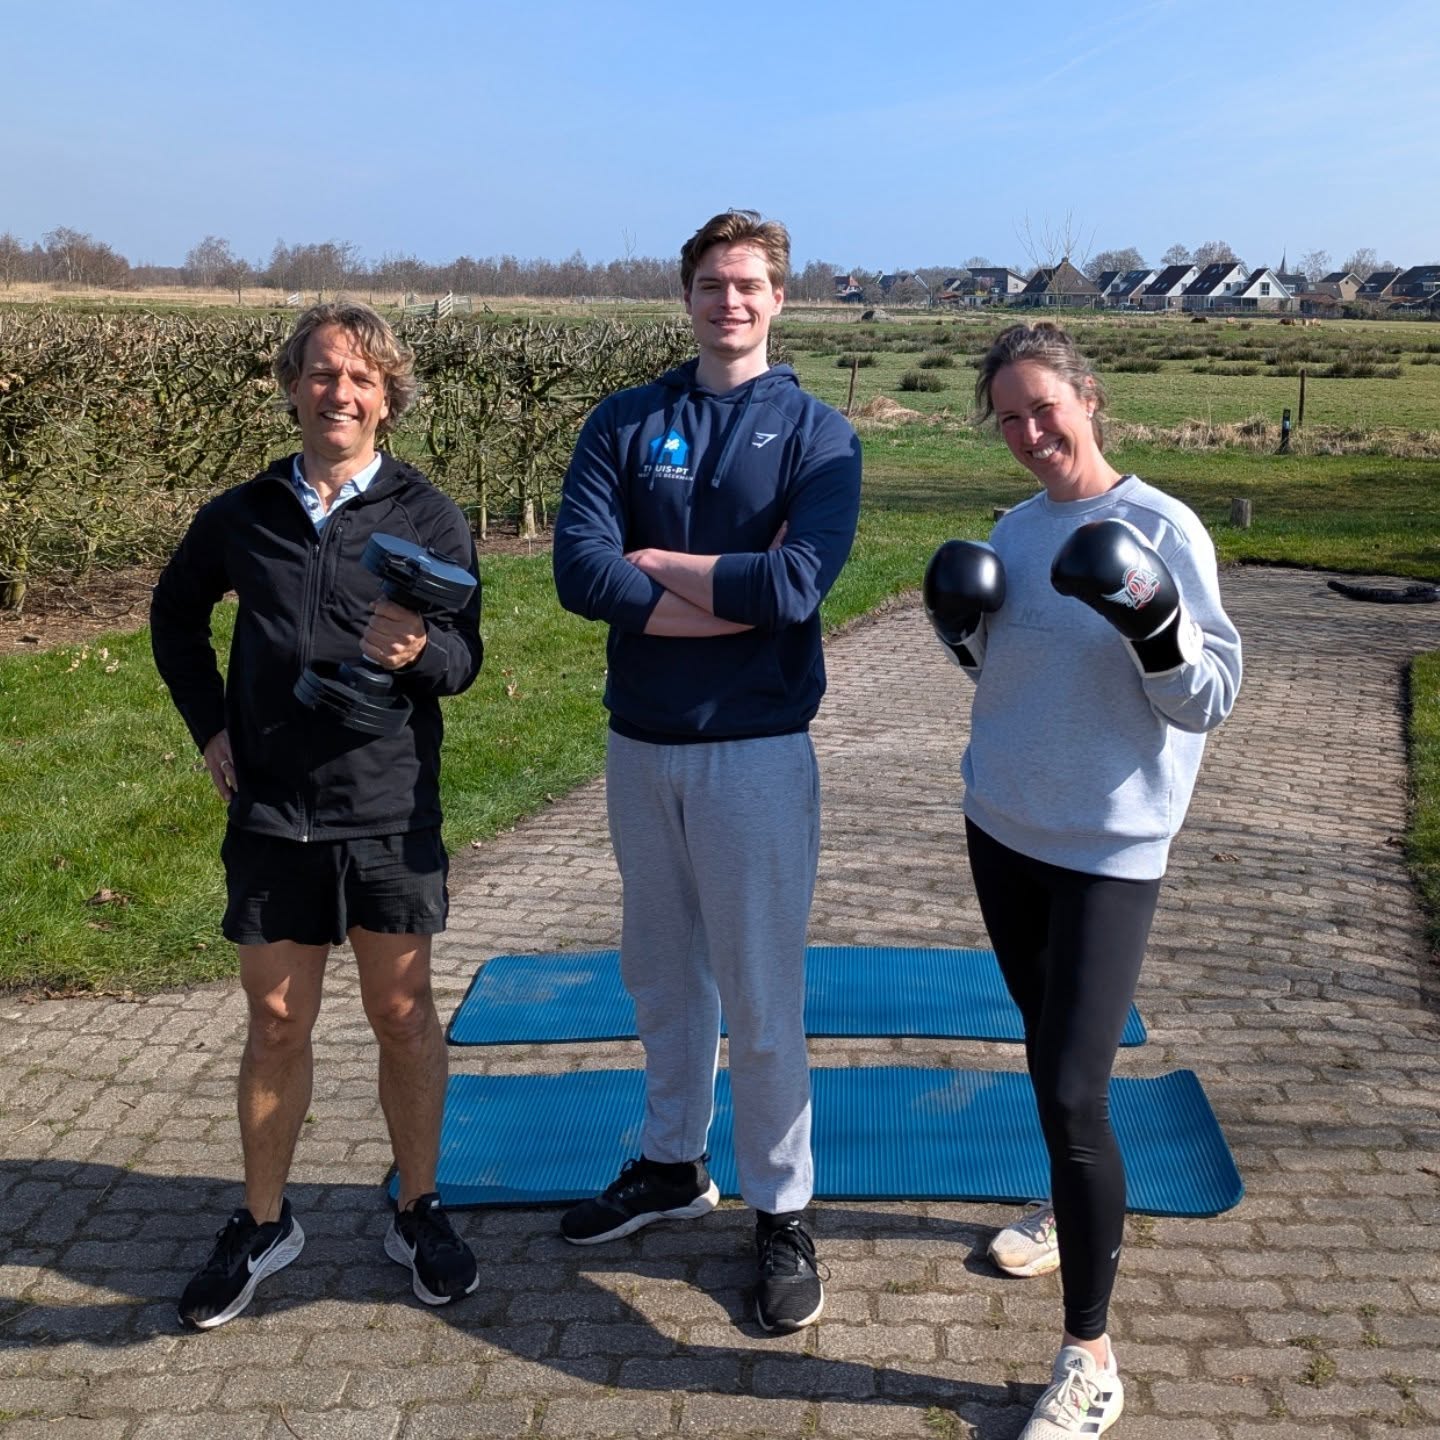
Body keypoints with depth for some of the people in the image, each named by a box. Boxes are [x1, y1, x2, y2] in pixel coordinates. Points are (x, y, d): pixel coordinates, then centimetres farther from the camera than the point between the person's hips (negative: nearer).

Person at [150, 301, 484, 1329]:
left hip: (391, 812, -2)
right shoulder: (240, 516, 5)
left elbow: (466, 659, -7)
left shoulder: (429, 518, -3)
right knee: (278, 1023, 11)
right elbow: (175, 615, 21)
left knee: (404, 1014, 8)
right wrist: (208, 723, 11)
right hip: (271, 813, 2)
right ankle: (262, 1225, 28)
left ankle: (420, 1214, 26)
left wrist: (417, 652, -29)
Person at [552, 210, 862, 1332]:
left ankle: (783, 1212, 22)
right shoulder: (624, 423, 3)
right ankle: (673, 1164, 38)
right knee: (661, 972, 18)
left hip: (756, 749, -3)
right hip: (639, 743, 4)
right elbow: (580, 573, -12)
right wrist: (735, 598, -17)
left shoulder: (817, 432, -4)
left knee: (762, 995, 4)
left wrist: (656, 564, -10)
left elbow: (796, 584, -21)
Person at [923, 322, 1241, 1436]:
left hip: (1108, 850, -6)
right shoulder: (1013, 529, 6)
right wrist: (961, 627, -3)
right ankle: (1073, 1212, 45)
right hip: (1004, 830, 6)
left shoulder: (1161, 528, -13)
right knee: (1048, 1046, 20)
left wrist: (1152, 620, -30)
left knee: (1072, 1091, -9)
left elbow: (1212, 697, -13)